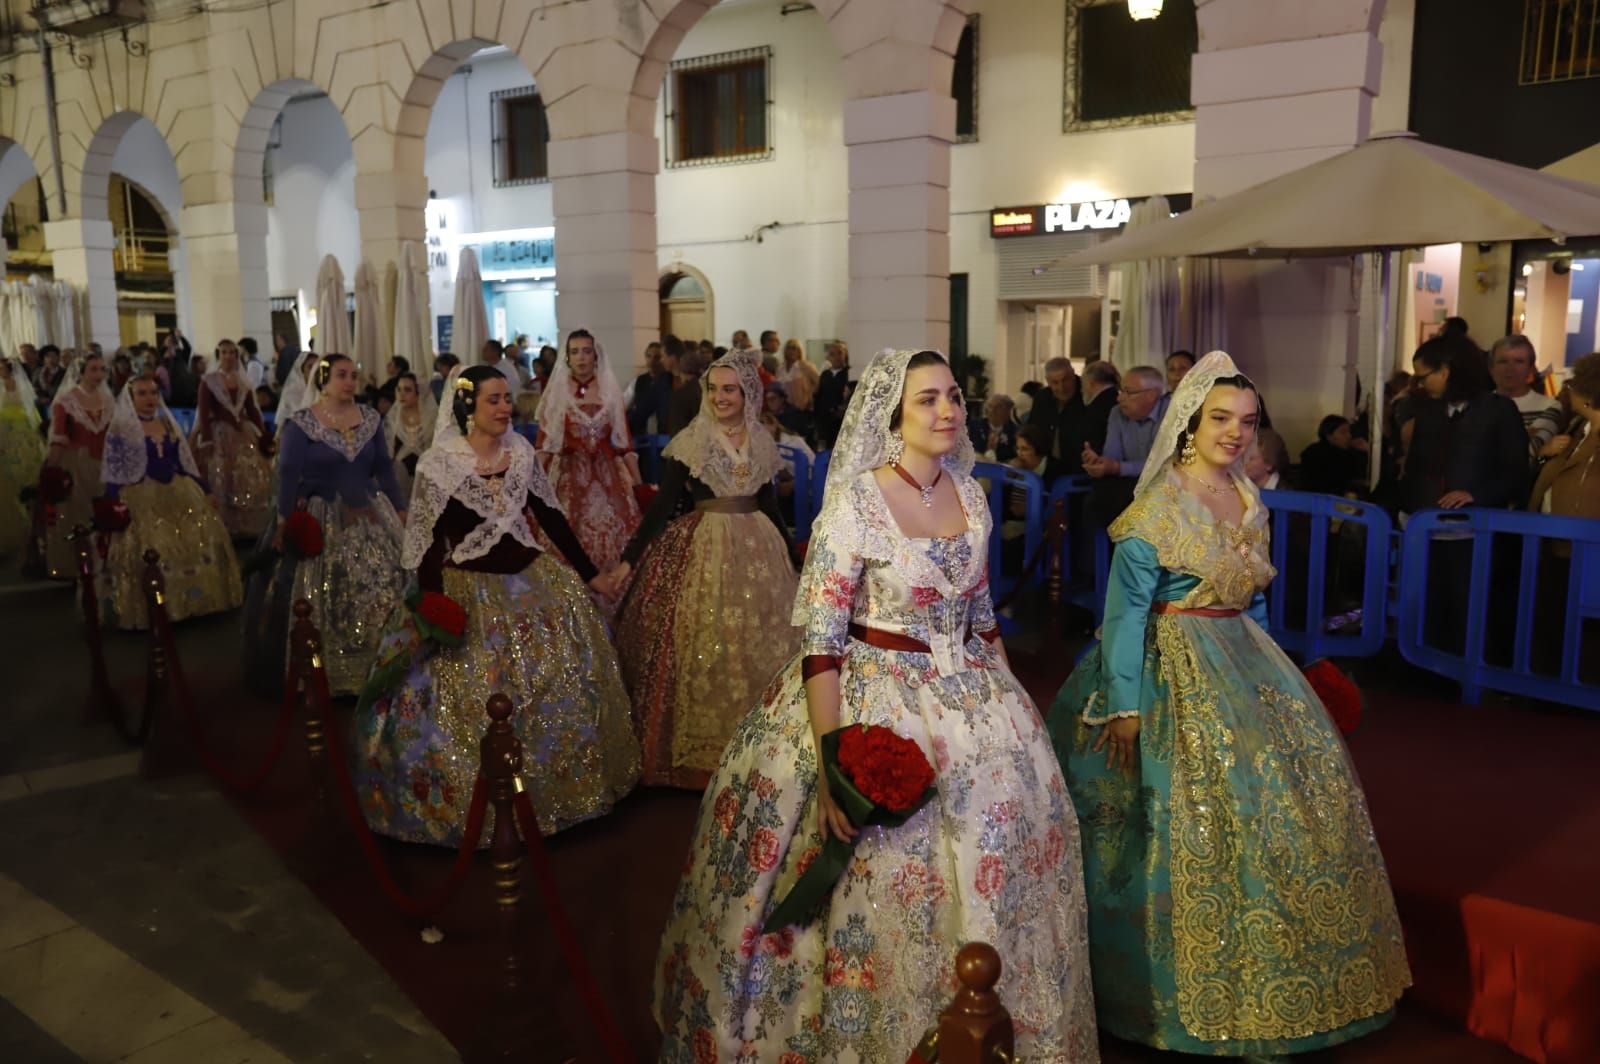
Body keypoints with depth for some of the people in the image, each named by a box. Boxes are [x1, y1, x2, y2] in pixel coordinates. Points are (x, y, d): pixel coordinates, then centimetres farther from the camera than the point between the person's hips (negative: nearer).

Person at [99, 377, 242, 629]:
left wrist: (204, 491, 12)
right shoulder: (120, 428, -4)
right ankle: (153, 610, 3)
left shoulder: (168, 423, 13)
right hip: (142, 499, -6)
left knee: (198, 541, 7)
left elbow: (185, 462, 16)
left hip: (179, 493, 6)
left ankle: (191, 599, 21)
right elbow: (114, 471, -7)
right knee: (148, 554, -6)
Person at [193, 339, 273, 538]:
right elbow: (203, 413, -6)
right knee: (222, 482, -2)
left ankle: (250, 526, 11)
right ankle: (226, 529, 4)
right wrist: (206, 440, -14)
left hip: (244, 433, 4)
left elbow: (253, 410, 13)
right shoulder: (208, 380, -1)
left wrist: (264, 434, 5)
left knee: (253, 479, 1)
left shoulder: (244, 380, 13)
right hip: (220, 434, -4)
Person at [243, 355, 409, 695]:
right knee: (321, 600, 2)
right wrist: (283, 523, -16)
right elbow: (288, 474, -10)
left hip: (369, 516, 4)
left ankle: (374, 667, 12)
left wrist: (400, 509, 7)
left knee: (382, 592, 1)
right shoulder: (300, 423, -6)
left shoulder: (370, 419, 6)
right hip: (319, 521, -4)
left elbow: (384, 468, 10)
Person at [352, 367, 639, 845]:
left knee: (562, 688, 11)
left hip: (532, 580, 5)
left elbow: (551, 517, 9)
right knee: (471, 704, -1)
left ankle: (549, 788, 32)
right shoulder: (438, 464, -11)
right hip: (468, 592, -5)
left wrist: (589, 572, 11)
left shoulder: (522, 452, 2)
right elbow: (427, 543, -10)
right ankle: (479, 805, 20)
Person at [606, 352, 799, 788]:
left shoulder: (762, 443, 7)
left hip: (757, 551, 4)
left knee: (758, 650, 8)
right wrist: (630, 558, -13)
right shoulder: (689, 442, -4)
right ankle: (699, 748, 15)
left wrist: (791, 557, 20)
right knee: (703, 649, 0)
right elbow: (663, 505, -6)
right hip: (701, 551, -4)